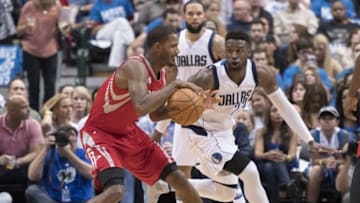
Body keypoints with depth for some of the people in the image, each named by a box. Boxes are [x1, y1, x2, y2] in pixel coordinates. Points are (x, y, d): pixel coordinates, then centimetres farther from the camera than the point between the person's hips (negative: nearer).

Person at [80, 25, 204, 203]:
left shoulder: (160, 72, 0)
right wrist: (175, 85, -35)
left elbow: (155, 114, 14)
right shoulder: (136, 67, -27)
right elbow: (142, 107, -44)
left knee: (178, 178, 8)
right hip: (100, 133, -9)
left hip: (128, 132, 9)